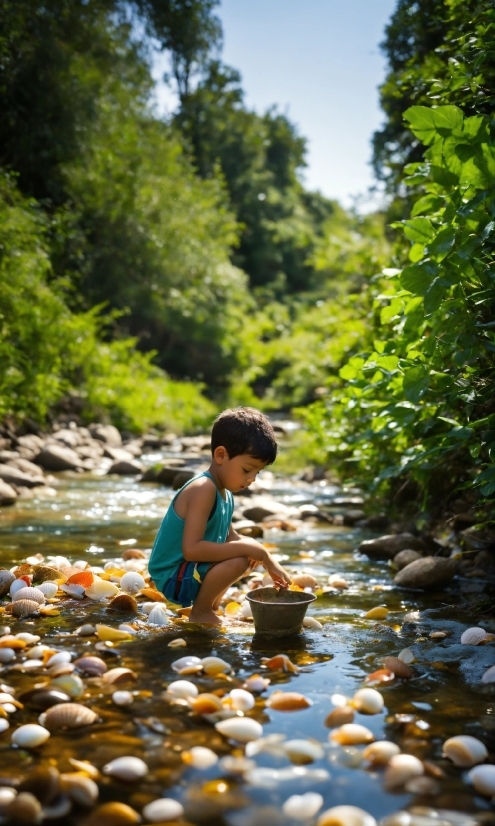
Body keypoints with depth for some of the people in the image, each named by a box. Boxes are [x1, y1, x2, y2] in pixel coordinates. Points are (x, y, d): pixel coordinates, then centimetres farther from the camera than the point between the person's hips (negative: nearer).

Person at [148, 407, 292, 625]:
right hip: (172, 578, -10)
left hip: (191, 570, 10)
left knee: (247, 546, 19)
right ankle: (200, 613, -6)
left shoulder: (224, 492, 6)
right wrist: (247, 548, -29)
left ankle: (211, 606, 21)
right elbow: (191, 548, -32)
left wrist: (268, 562, 3)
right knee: (238, 561, -29)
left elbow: (231, 538, 18)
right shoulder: (204, 490, -23)